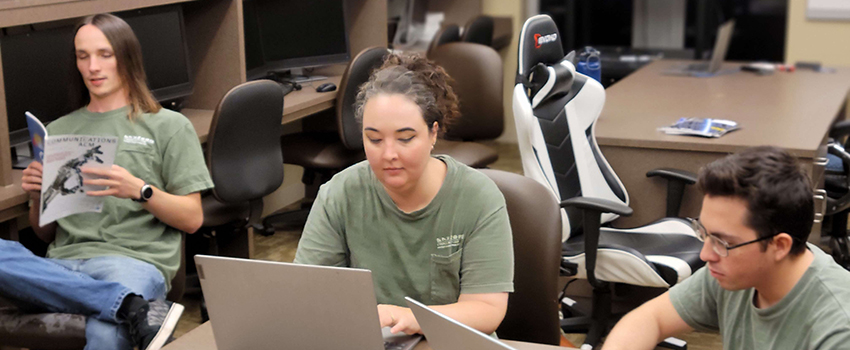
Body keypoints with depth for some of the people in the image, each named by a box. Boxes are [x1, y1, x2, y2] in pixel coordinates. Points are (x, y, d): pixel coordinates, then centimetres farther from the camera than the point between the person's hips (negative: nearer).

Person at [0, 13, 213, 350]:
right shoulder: (58, 131, 25)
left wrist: (140, 190, -11)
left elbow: (192, 219, 7)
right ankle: (133, 308, -34)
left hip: (134, 260, -5)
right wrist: (36, 196, 2)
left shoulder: (168, 126, 14)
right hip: (64, 265, 5)